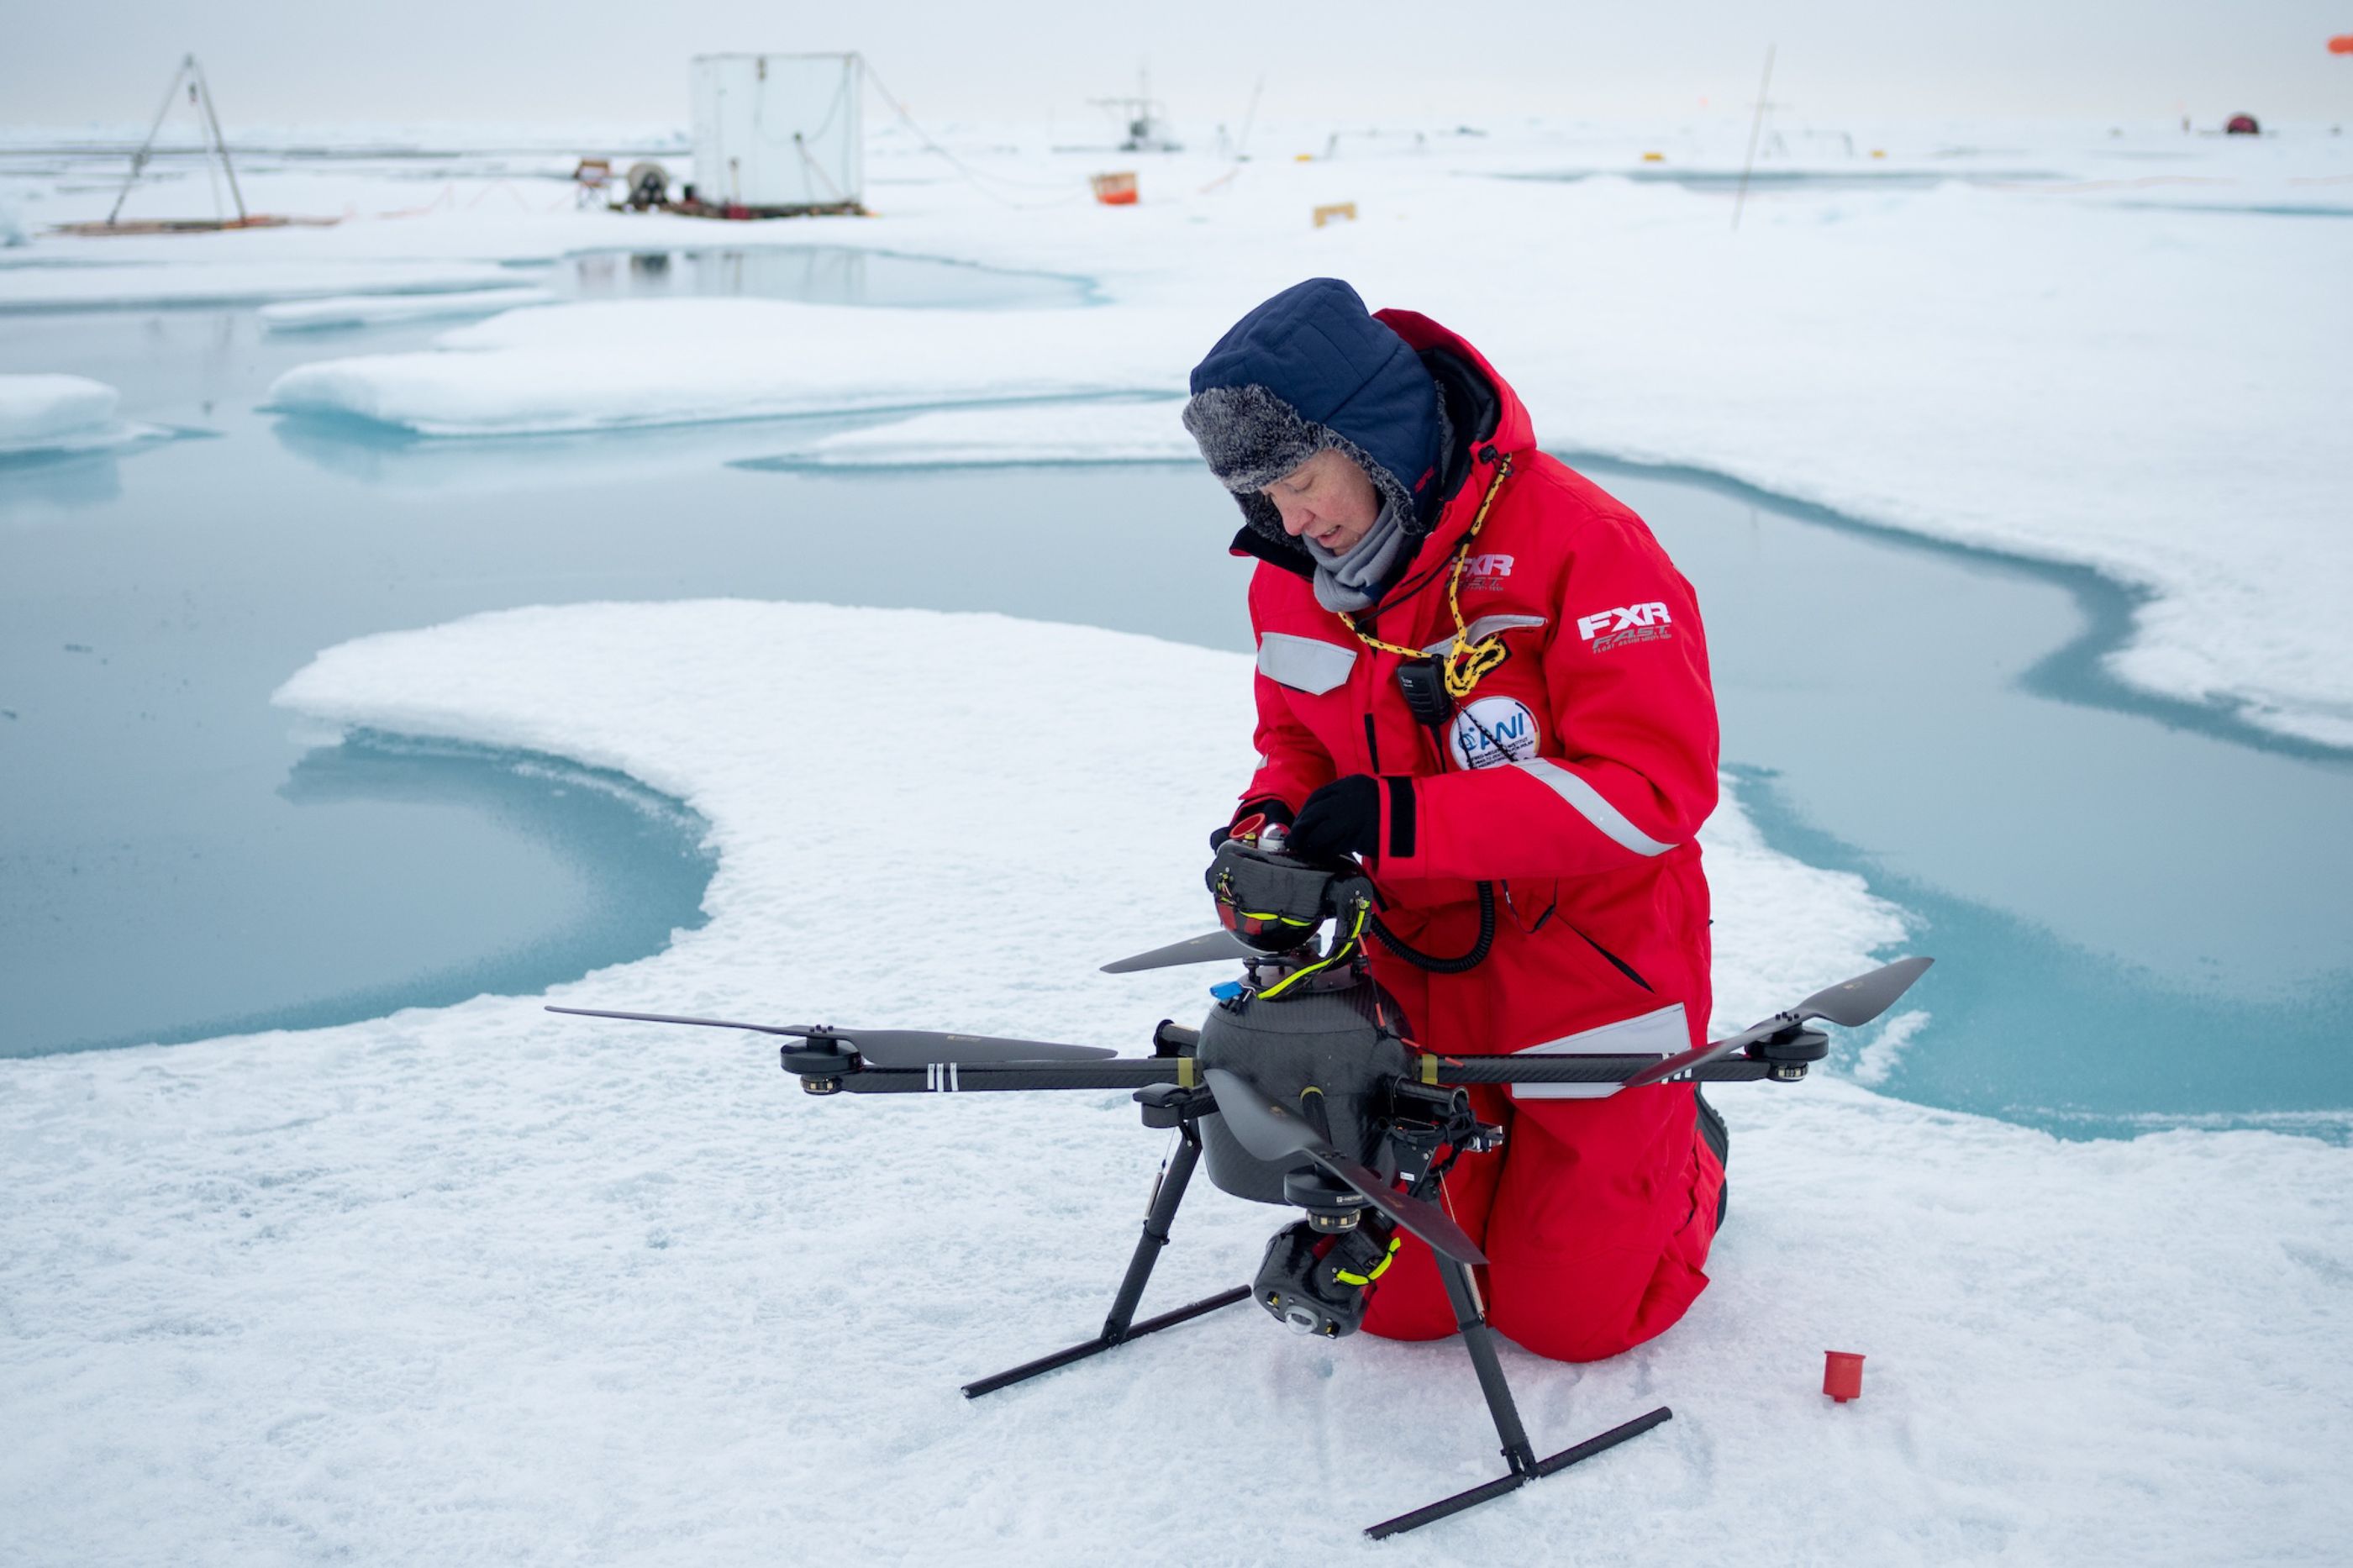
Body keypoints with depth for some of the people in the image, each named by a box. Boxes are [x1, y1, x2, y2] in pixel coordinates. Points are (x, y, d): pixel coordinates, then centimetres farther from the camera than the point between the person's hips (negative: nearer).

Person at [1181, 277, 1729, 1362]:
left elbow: (1656, 787, -28)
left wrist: (1402, 820, -33)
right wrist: (1271, 823, -12)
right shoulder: (1292, 580, -3)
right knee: (1400, 1301, 6)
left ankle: (1687, 1161, 32)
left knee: (1566, 1316, 3)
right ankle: (1495, 1152, 36)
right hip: (1419, 971, 5)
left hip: (1591, 962, -5)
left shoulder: (1575, 543, -23)